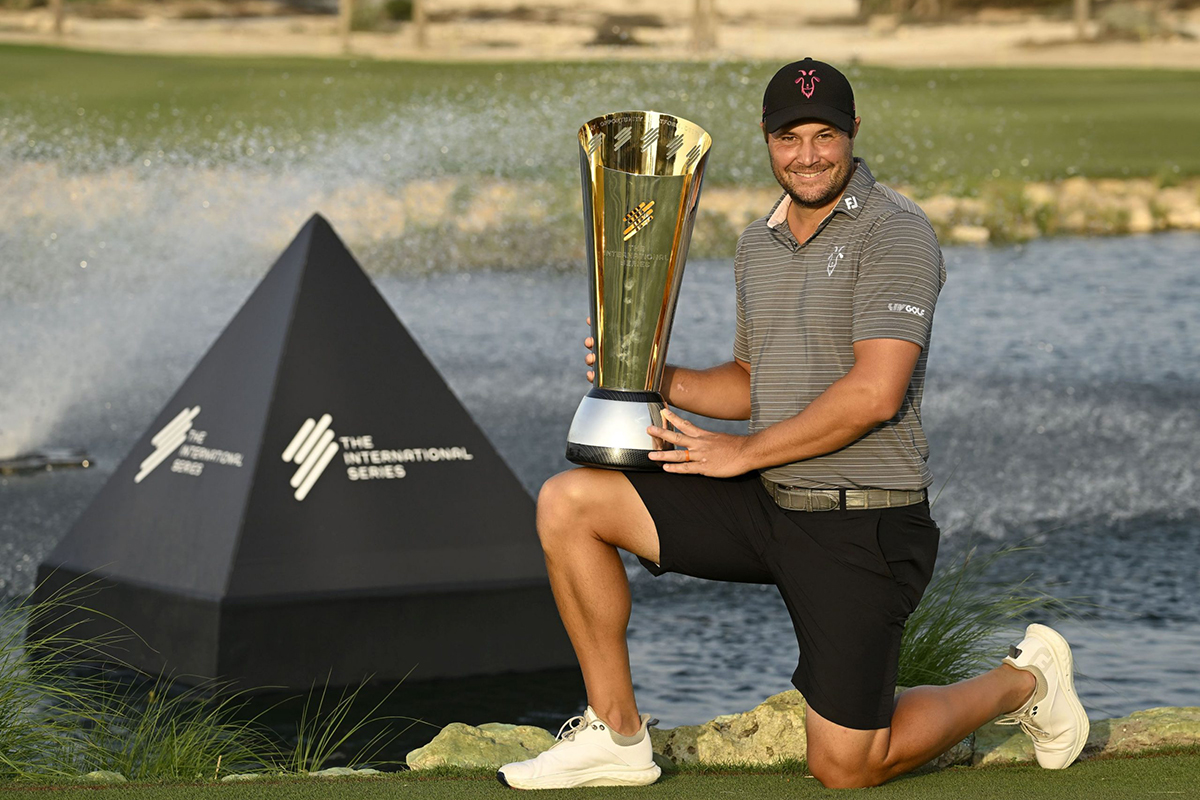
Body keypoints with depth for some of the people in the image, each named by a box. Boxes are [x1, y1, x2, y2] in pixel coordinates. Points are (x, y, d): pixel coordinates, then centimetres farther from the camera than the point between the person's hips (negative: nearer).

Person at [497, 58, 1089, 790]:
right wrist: (654, 378, 4)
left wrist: (744, 453, -14)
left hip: (863, 527, -7)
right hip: (767, 506, 7)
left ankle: (1022, 683, 22)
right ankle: (618, 734, 2)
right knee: (569, 503, -5)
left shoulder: (894, 233, -13)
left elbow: (875, 393, -22)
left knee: (844, 768, -4)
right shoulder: (760, 244, 12)